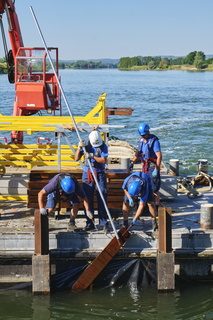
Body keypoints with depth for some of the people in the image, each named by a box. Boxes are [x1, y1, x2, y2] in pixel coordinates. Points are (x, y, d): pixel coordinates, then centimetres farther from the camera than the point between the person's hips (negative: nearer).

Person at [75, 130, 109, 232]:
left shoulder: (103, 146, -3)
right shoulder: (86, 146, 2)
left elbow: (104, 160, -12)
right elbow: (76, 158, -1)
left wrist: (92, 156, -22)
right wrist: (79, 148, -15)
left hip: (99, 174, -2)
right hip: (87, 174, 2)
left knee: (102, 199, -4)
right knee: (88, 199, 3)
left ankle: (104, 223, 3)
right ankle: (90, 223, 10)